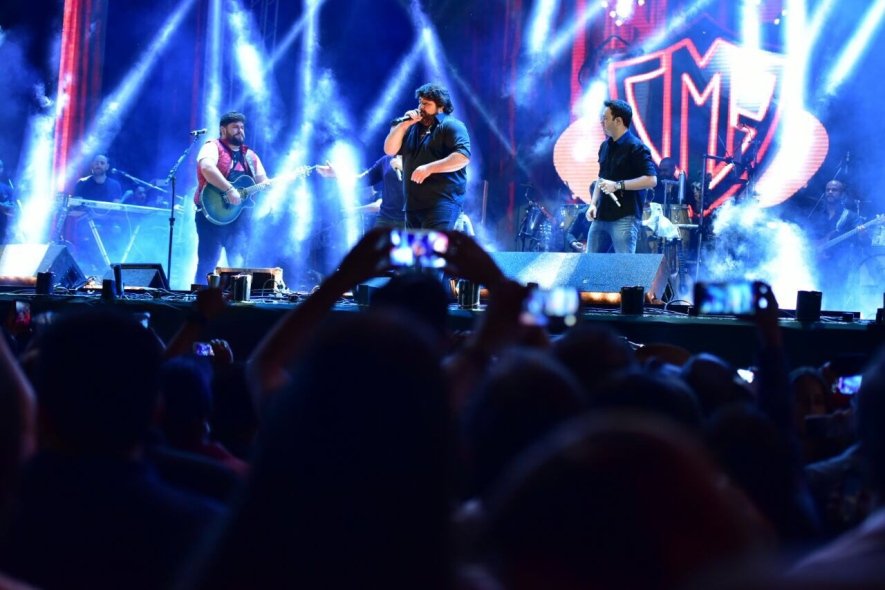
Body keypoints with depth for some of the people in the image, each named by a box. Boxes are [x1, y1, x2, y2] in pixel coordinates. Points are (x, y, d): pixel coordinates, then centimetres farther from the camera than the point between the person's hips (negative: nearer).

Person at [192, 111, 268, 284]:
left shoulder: (250, 156, 20)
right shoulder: (213, 147, -1)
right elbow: (207, 168, -22)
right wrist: (229, 190, -27)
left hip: (240, 215, 6)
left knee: (238, 264, -2)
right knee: (207, 264, -6)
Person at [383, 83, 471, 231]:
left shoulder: (451, 126, -3)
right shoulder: (413, 128, 21)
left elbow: (463, 156, -17)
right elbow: (389, 150, 13)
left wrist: (429, 168, -22)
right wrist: (404, 124, 0)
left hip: (442, 202, -8)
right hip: (414, 204, 8)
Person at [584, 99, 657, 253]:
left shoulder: (636, 147, -11)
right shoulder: (605, 146, 14)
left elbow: (651, 180, -17)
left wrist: (618, 185, -21)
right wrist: (593, 204, 8)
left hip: (625, 218, -8)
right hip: (601, 217, 8)